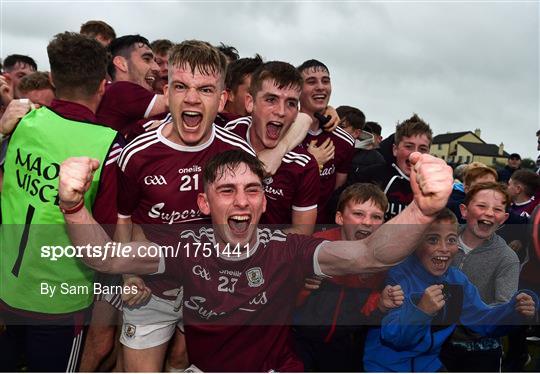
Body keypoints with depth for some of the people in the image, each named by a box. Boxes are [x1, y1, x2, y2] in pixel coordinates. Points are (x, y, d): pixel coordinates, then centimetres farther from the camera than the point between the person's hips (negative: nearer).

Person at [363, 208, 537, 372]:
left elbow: (482, 319, 0)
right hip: (389, 366, -5)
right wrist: (421, 311, -46)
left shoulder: (457, 279, 1)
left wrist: (516, 310, -18)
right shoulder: (397, 276, -23)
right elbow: (392, 336, -29)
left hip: (429, 363, 6)